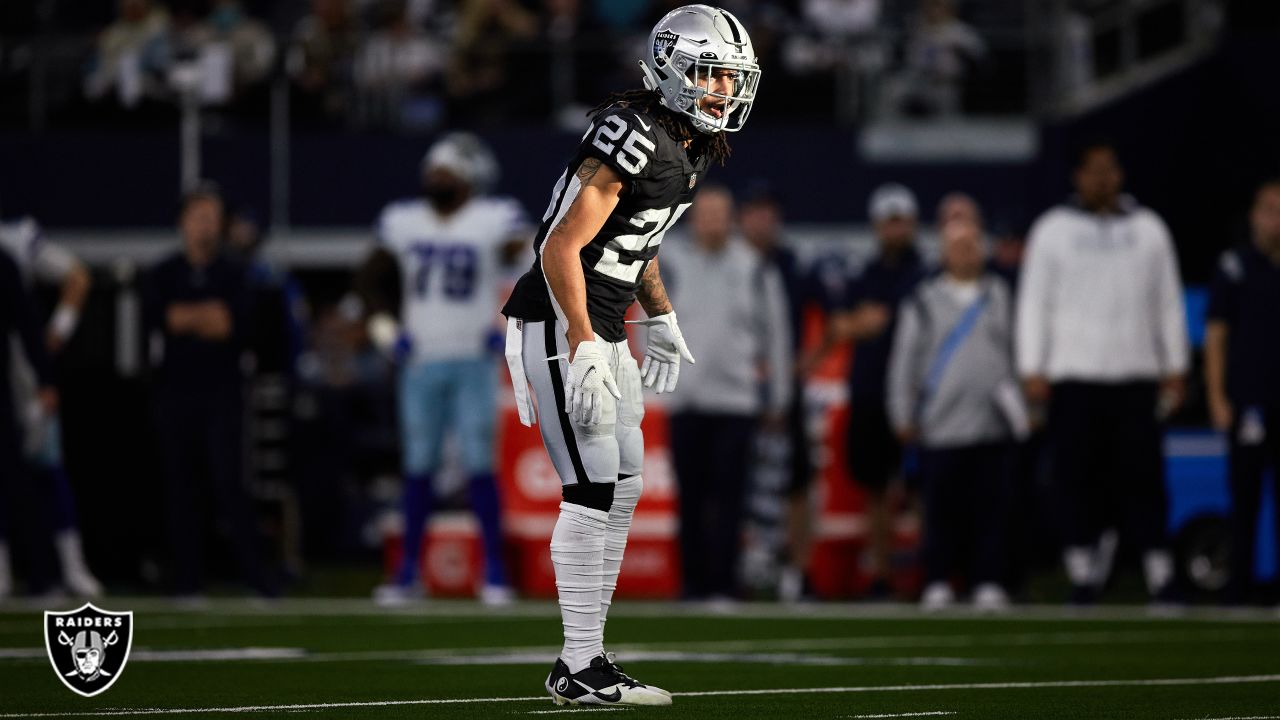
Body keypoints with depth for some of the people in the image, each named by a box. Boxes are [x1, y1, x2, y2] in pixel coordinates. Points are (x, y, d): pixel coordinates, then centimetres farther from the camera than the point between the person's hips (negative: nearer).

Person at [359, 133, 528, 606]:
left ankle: (495, 572, -1)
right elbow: (368, 278, 19)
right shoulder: (404, 222, 7)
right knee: (418, 468, 6)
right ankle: (409, 572, 12)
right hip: (421, 363, 4)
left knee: (479, 466, -7)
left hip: (473, 361, -4)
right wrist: (384, 328, 9)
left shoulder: (494, 222, -6)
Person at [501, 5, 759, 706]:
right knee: (593, 491, -11)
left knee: (621, 489, 9)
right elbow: (562, 248, -23)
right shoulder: (632, 136, -20)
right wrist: (585, 347, -26)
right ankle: (579, 668, -7)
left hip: (600, 331, 10)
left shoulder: (689, 148, 10)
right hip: (560, 328, -10)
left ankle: (587, 658, 15)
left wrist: (660, 318, 29)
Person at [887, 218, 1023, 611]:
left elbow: (1020, 352, 16)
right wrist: (903, 416, 4)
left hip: (994, 425, 2)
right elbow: (904, 360, 8)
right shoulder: (923, 302, 9)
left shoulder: (1002, 296, 15)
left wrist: (1021, 408, 10)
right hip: (942, 427, -1)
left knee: (991, 509, -2)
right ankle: (938, 583, 5)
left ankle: (989, 582, 3)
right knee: (942, 509, -3)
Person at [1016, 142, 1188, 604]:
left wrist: (1175, 369, 9)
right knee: (1078, 479, -3)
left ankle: (1160, 577, -7)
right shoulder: (1053, 230, 8)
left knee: (1142, 475, -6)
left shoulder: (1148, 229, 13)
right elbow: (1033, 303, 7)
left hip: (1136, 374, 1)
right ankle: (1083, 576, 2)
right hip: (1073, 374, -1)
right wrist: (1032, 370, -1)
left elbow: (1169, 302, 15)